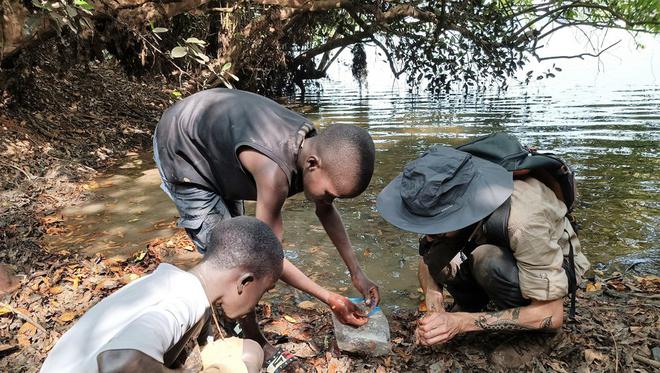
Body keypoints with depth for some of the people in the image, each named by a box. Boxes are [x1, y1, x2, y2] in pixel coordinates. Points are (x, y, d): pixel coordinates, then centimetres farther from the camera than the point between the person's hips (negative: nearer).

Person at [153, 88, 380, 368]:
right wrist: (329, 299, -24)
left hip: (215, 137, 8)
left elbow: (326, 212, 0)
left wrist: (357, 273, -1)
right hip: (182, 152, -8)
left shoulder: (315, 147, -16)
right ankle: (255, 346, 15)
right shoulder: (275, 172, -41)